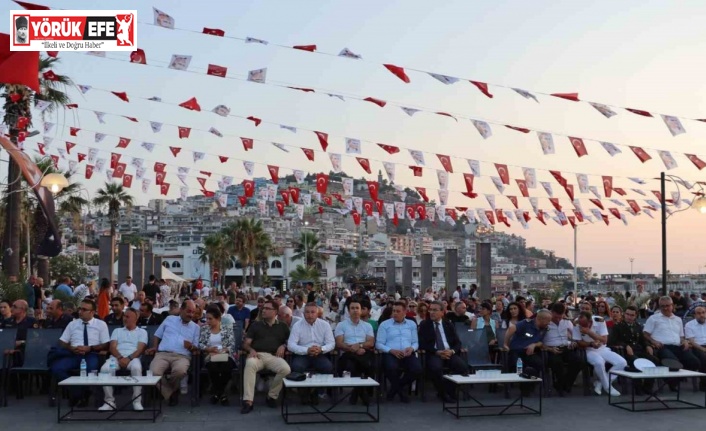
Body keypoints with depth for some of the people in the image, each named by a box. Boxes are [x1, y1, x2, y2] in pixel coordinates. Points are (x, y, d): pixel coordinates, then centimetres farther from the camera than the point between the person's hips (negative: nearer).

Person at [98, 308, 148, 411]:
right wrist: (120, 358, -11)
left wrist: (129, 358, -16)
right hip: (116, 357, 2)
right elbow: (112, 347, 9)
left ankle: (137, 401, -30)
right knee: (105, 368, -31)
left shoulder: (142, 332, 17)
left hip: (133, 358, -2)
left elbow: (140, 349, 2)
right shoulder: (117, 330, 25)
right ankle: (109, 401, -24)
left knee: (136, 368, -39)